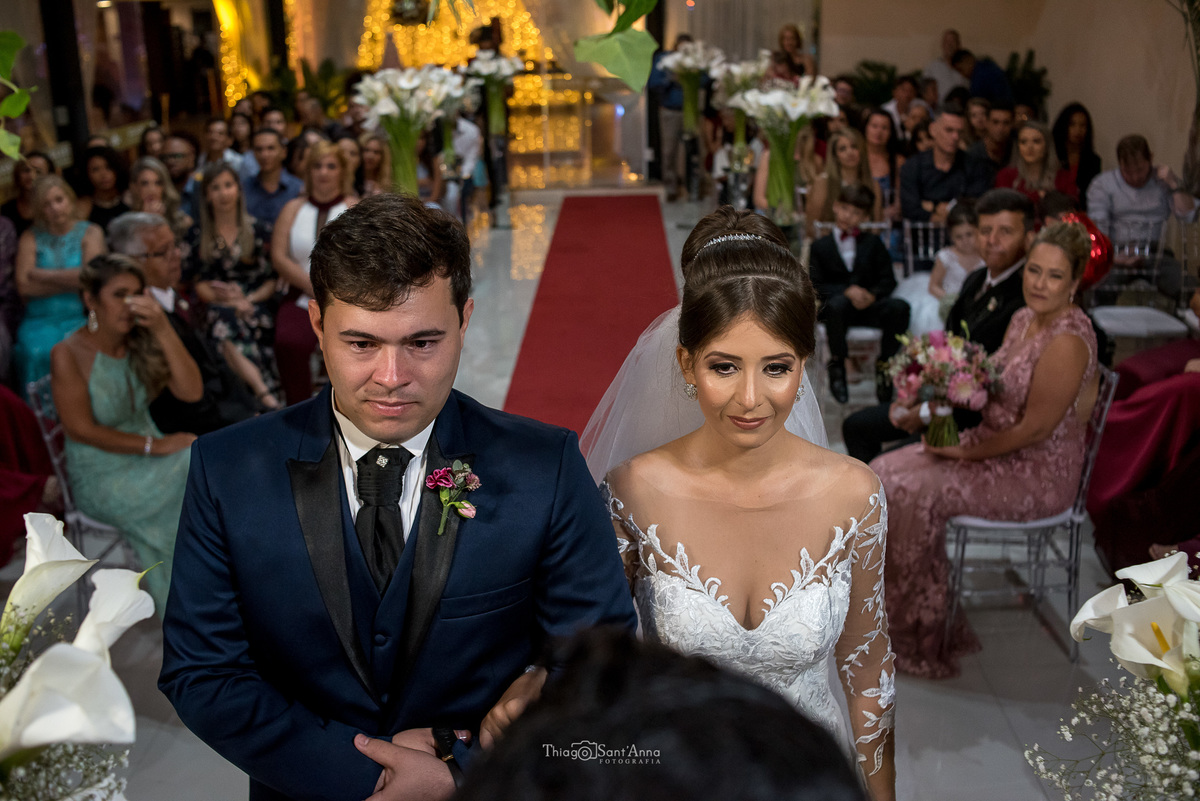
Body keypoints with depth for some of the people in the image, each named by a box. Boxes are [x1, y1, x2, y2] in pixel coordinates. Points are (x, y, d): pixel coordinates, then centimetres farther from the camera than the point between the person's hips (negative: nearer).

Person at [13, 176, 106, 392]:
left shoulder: (90, 232, 9)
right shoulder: (30, 238, 13)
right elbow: (24, 286, -1)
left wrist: (42, 275, 0)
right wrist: (71, 281, -5)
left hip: (80, 317, -1)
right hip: (40, 320, 1)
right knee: (38, 352, -29)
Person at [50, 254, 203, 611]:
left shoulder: (141, 342, 2)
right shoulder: (68, 355, -12)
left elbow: (191, 391, -9)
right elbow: (82, 430, -15)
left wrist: (163, 331, -19)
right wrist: (155, 445, -19)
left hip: (147, 460, 5)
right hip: (101, 478, -5)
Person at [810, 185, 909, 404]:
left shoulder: (873, 243, 19)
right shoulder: (820, 246, 13)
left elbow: (888, 280, 9)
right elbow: (817, 287, 0)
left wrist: (872, 295, -14)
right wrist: (847, 292, -17)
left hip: (869, 306, 2)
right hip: (839, 308, -2)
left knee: (899, 306, -31)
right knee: (837, 303, -40)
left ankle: (885, 364, -12)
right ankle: (837, 364, -19)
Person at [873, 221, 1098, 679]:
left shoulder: (1067, 342, -22)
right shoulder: (1023, 320, 6)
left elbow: (1035, 428, -22)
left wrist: (963, 452, -15)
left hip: (1039, 475, -9)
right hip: (995, 449, 9)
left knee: (918, 493, -21)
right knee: (886, 471, -2)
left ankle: (922, 633, -5)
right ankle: (893, 603, 8)